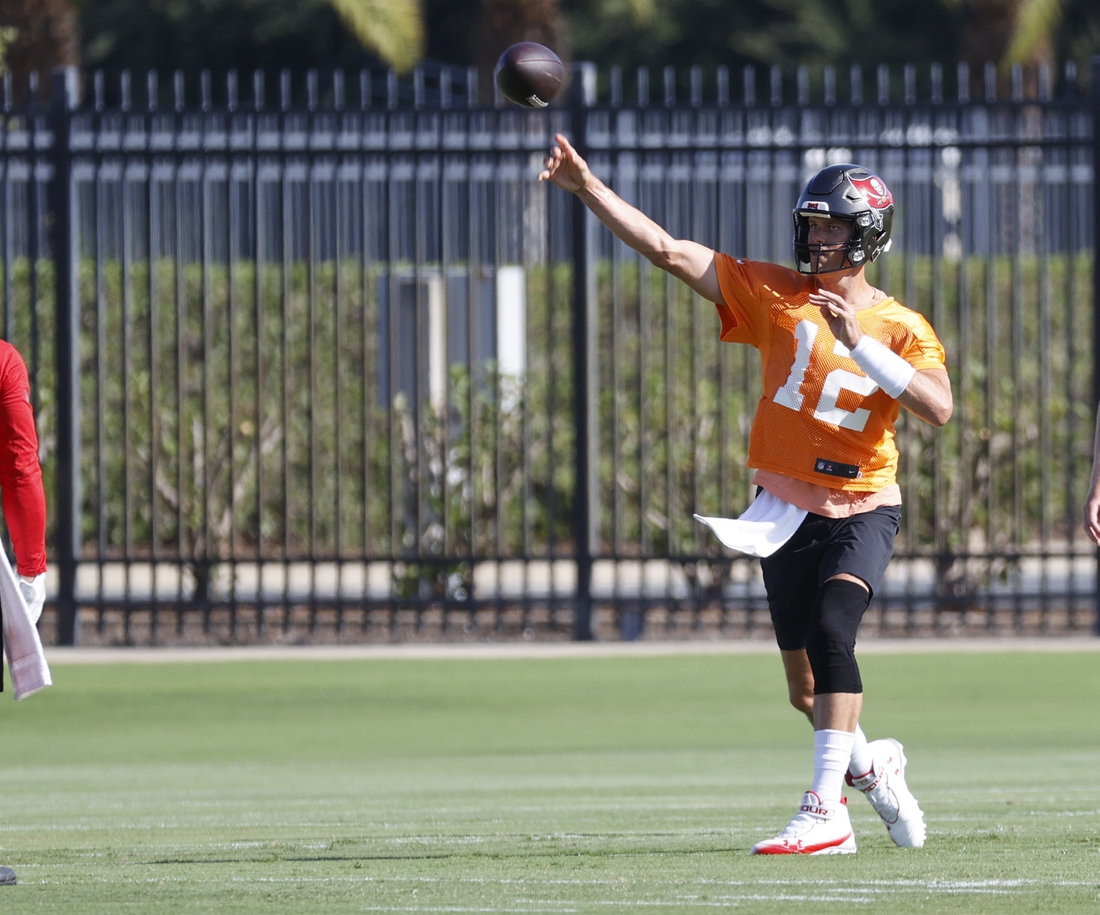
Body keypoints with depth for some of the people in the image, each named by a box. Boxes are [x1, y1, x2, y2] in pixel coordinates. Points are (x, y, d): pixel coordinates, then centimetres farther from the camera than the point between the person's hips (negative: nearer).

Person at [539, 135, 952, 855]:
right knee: (806, 690, 8)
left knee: (831, 630, -28)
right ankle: (871, 766, 38)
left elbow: (938, 407, -20)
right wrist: (589, 189, -7)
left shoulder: (902, 329, -3)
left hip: (863, 507, -4)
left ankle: (826, 809, -29)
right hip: (788, 510, 4)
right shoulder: (775, 294, 2)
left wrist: (859, 343, -23)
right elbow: (669, 251, -1)